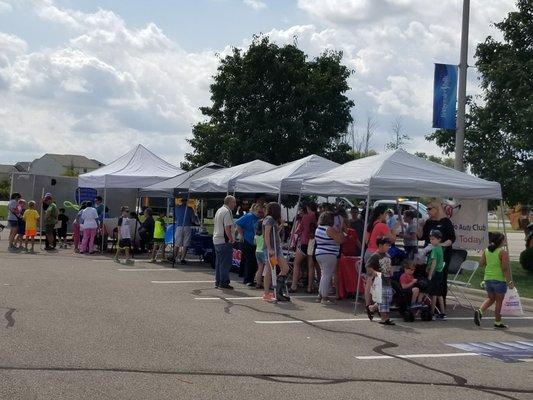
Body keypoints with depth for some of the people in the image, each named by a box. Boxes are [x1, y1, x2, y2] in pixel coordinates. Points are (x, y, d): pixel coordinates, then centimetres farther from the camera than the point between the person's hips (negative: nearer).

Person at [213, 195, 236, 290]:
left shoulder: (219, 210, 16)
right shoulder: (227, 212, -14)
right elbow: (227, 228, -22)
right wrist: (231, 239, -13)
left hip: (216, 240, 10)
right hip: (224, 241, -10)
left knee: (218, 263, 14)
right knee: (225, 263, -4)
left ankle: (217, 282, 18)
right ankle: (224, 283, -2)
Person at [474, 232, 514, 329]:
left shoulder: (486, 250, 5)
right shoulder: (503, 252, -13)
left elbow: (481, 264, 9)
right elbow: (505, 268, -17)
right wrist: (509, 282, -13)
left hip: (488, 278, 6)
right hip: (499, 279, -6)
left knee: (490, 298, 20)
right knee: (499, 300, 6)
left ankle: (479, 311, -2)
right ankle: (498, 322, 13)